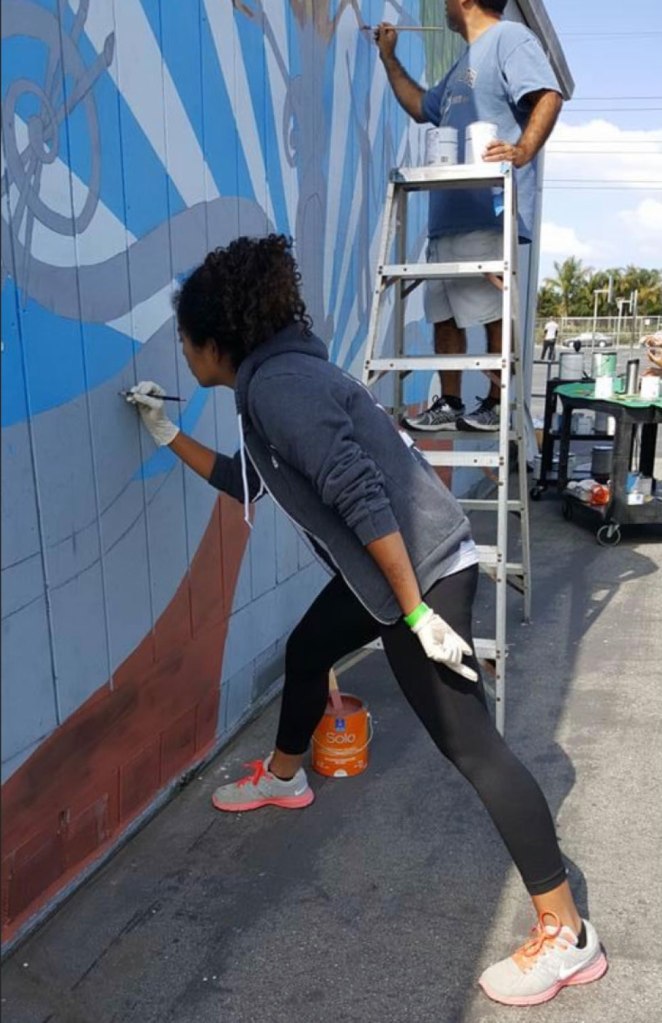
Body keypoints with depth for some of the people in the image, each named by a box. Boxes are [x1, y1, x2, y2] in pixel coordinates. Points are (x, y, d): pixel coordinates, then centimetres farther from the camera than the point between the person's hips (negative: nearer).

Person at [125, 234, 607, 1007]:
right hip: (380, 567, 10)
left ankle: (566, 936, 4)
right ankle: (283, 778, 54)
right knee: (306, 649, 27)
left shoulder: (279, 382, -18)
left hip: (424, 567, -10)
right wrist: (168, 436, 27)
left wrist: (418, 613, -25)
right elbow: (243, 481, 27)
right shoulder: (274, 380, 14)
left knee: (468, 743, -7)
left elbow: (362, 495, -26)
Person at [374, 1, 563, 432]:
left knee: (494, 312, -6)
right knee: (444, 313, 8)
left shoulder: (509, 36, 1)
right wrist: (389, 58, 38)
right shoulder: (466, 61, 29)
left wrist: (522, 151, -28)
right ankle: (450, 404, 14)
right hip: (448, 213, 10)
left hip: (487, 212, -10)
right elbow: (421, 108, 40)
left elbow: (549, 96, -13)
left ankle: (497, 405, 0)